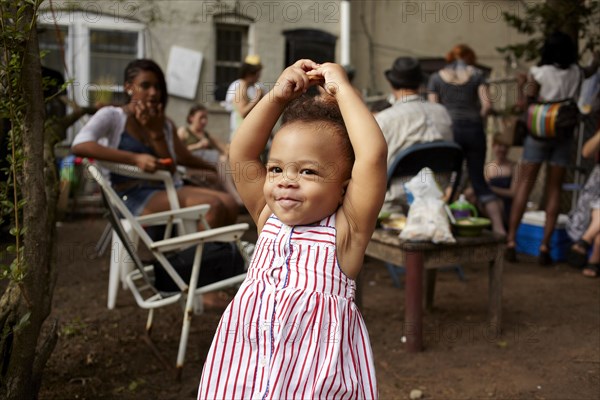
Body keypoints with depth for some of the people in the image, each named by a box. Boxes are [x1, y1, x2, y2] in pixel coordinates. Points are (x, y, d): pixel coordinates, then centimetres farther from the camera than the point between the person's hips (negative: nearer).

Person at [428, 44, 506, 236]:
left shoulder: (436, 77, 7)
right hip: (474, 130, 1)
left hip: (450, 130, -1)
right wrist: (477, 118, 14)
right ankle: (499, 227, 2)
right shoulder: (477, 74, 7)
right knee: (478, 179, 7)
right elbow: (487, 105, -3)